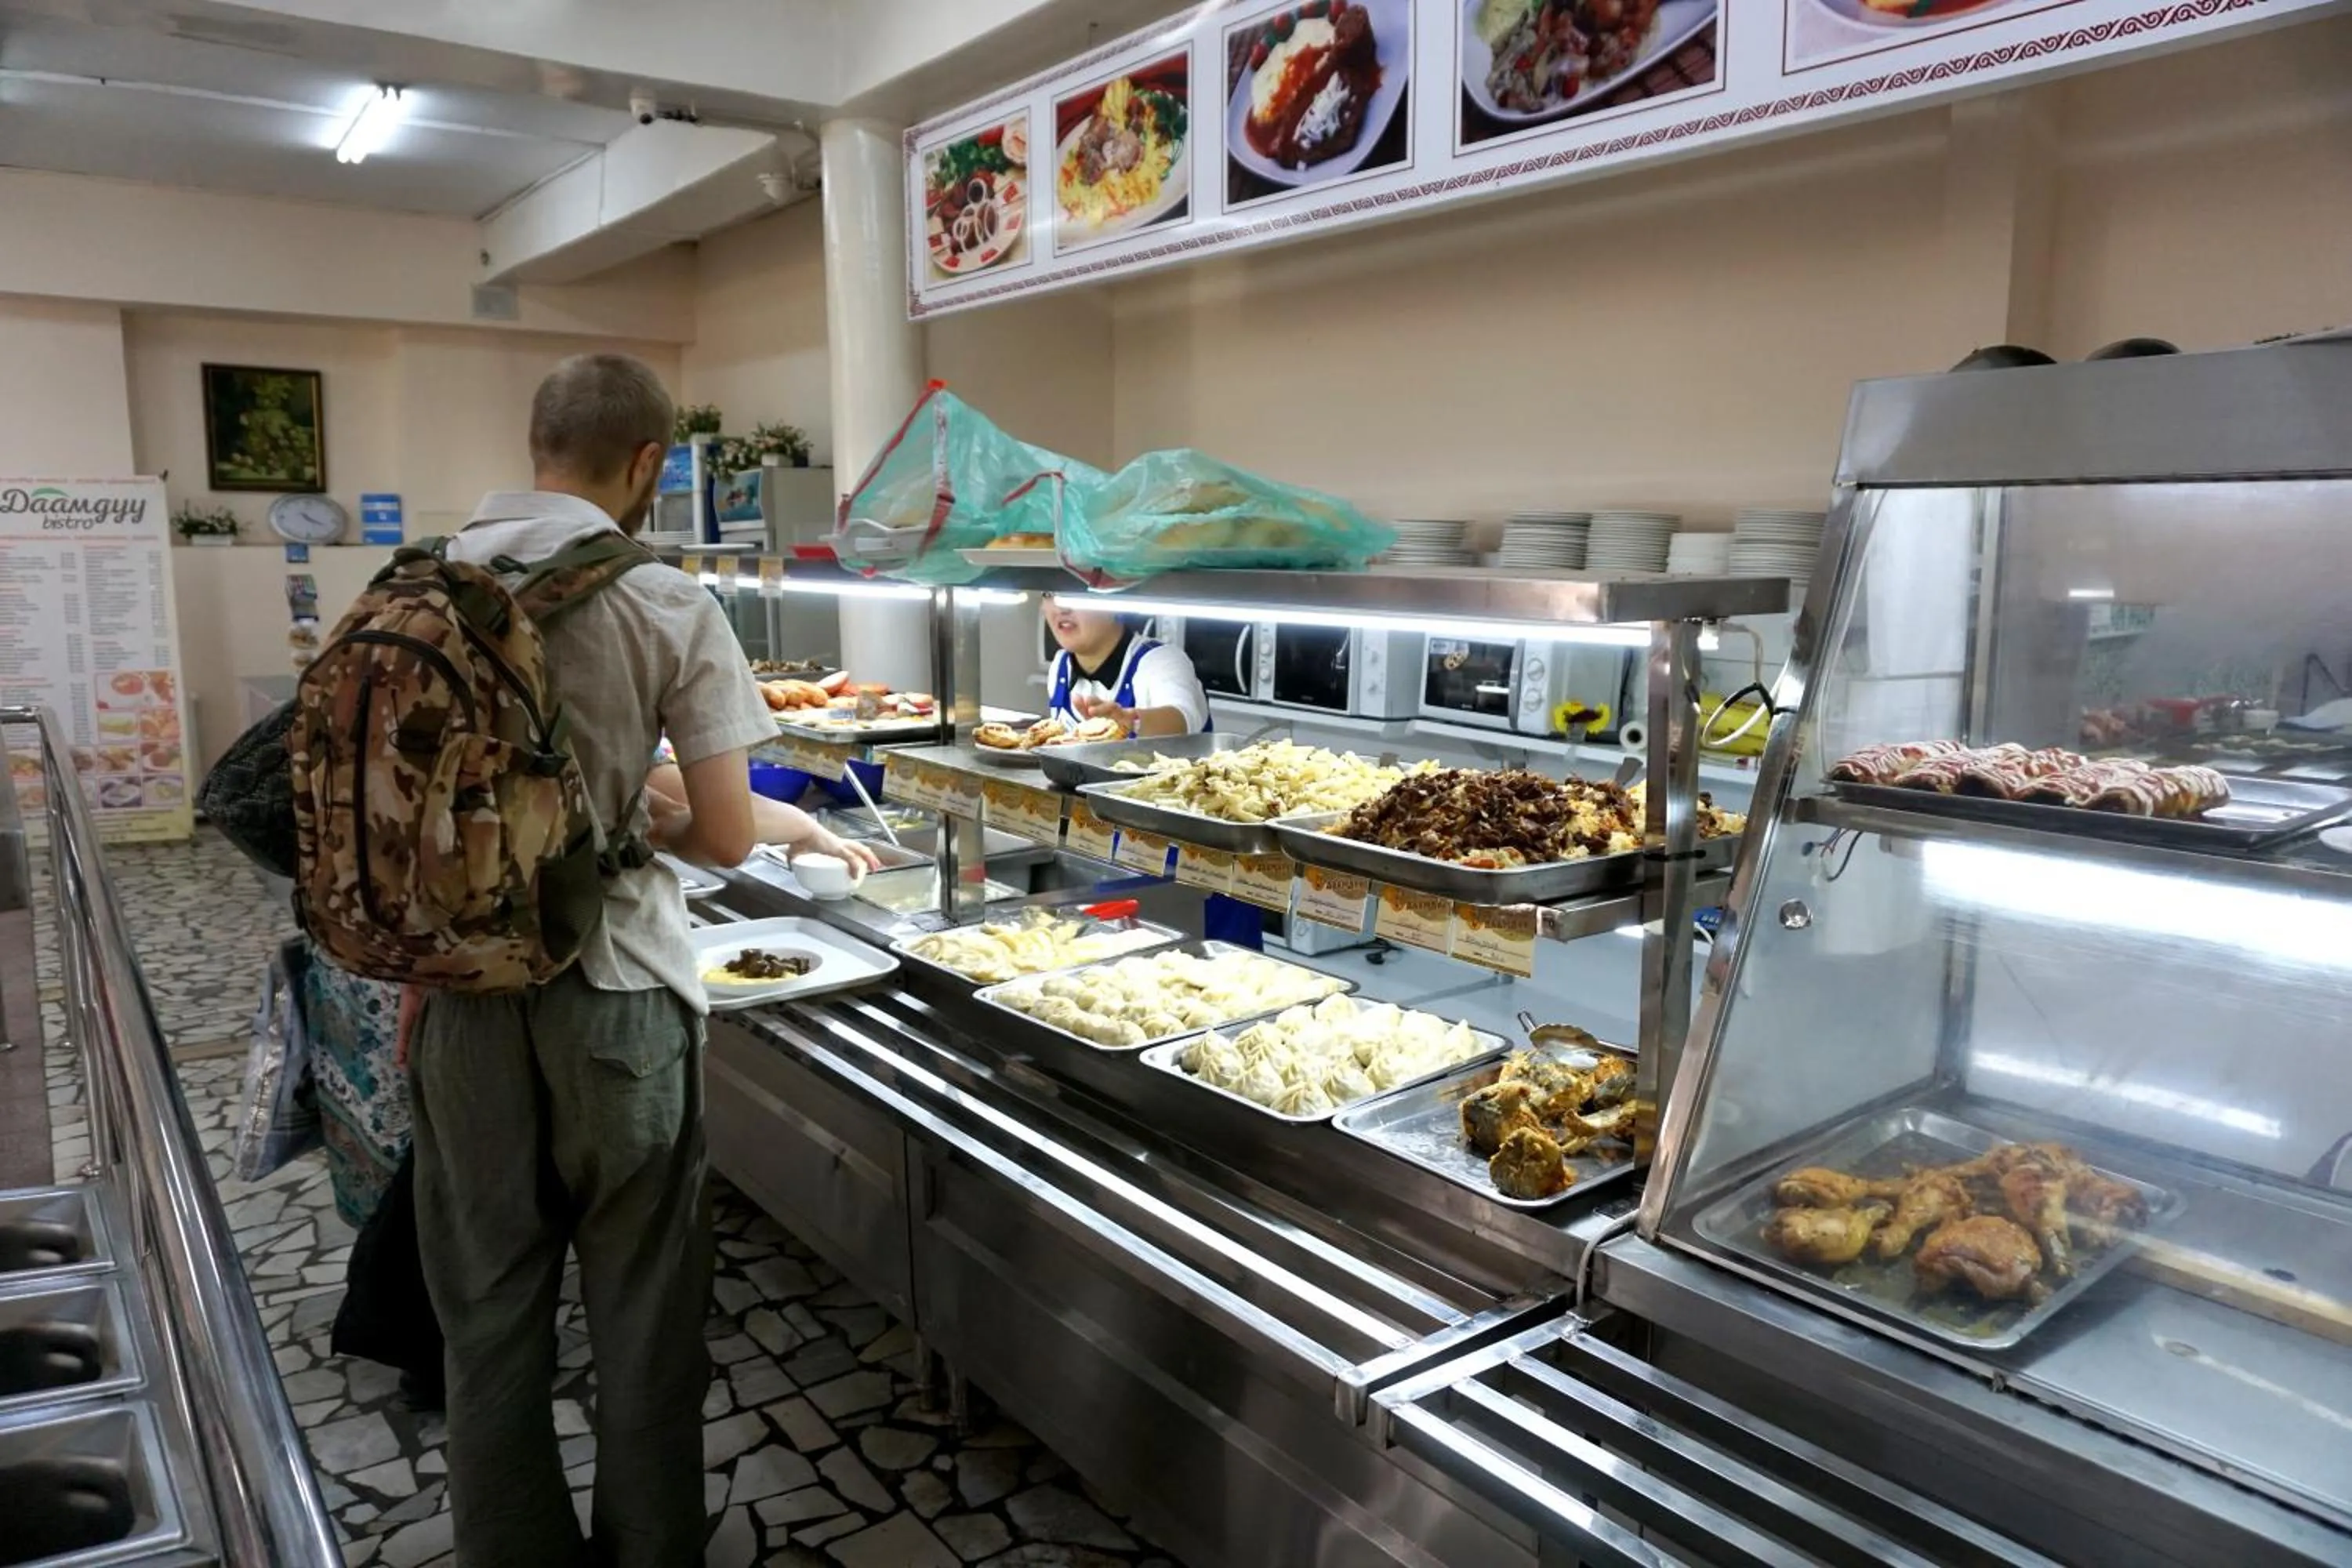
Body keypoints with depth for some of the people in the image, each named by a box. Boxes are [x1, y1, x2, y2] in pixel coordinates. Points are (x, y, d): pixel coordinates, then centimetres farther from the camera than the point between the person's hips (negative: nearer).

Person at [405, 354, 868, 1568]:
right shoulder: (668, 607, -11)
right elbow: (725, 836, -11)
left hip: (466, 996, 4)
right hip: (617, 999, -3)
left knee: (488, 1316, 17)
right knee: (641, 1321, 13)